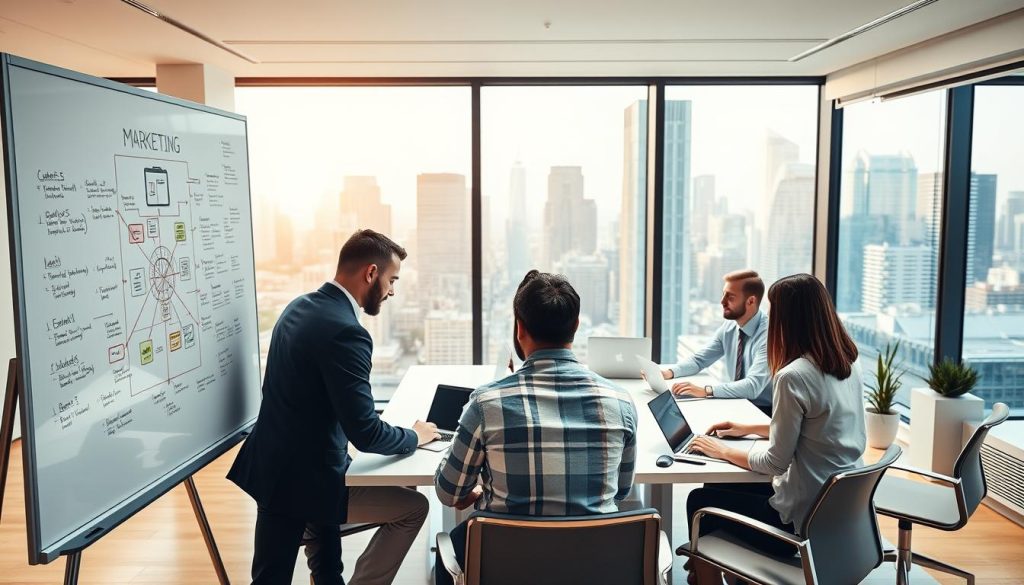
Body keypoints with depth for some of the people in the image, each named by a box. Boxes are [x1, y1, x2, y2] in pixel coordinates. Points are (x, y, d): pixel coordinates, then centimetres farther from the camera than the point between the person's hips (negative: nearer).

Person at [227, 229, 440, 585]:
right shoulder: (345, 331, -26)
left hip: (274, 467, 10)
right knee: (413, 508, 8)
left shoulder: (300, 306, 5)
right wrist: (415, 436, -6)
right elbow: (365, 433, -26)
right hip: (307, 479, -10)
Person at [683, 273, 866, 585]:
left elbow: (776, 462, -18)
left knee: (700, 502, 11)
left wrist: (723, 451, -2)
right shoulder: (848, 363, 2)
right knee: (720, 488, 22)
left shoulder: (793, 376, -25)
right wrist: (750, 428, 17)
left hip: (805, 521, -8)